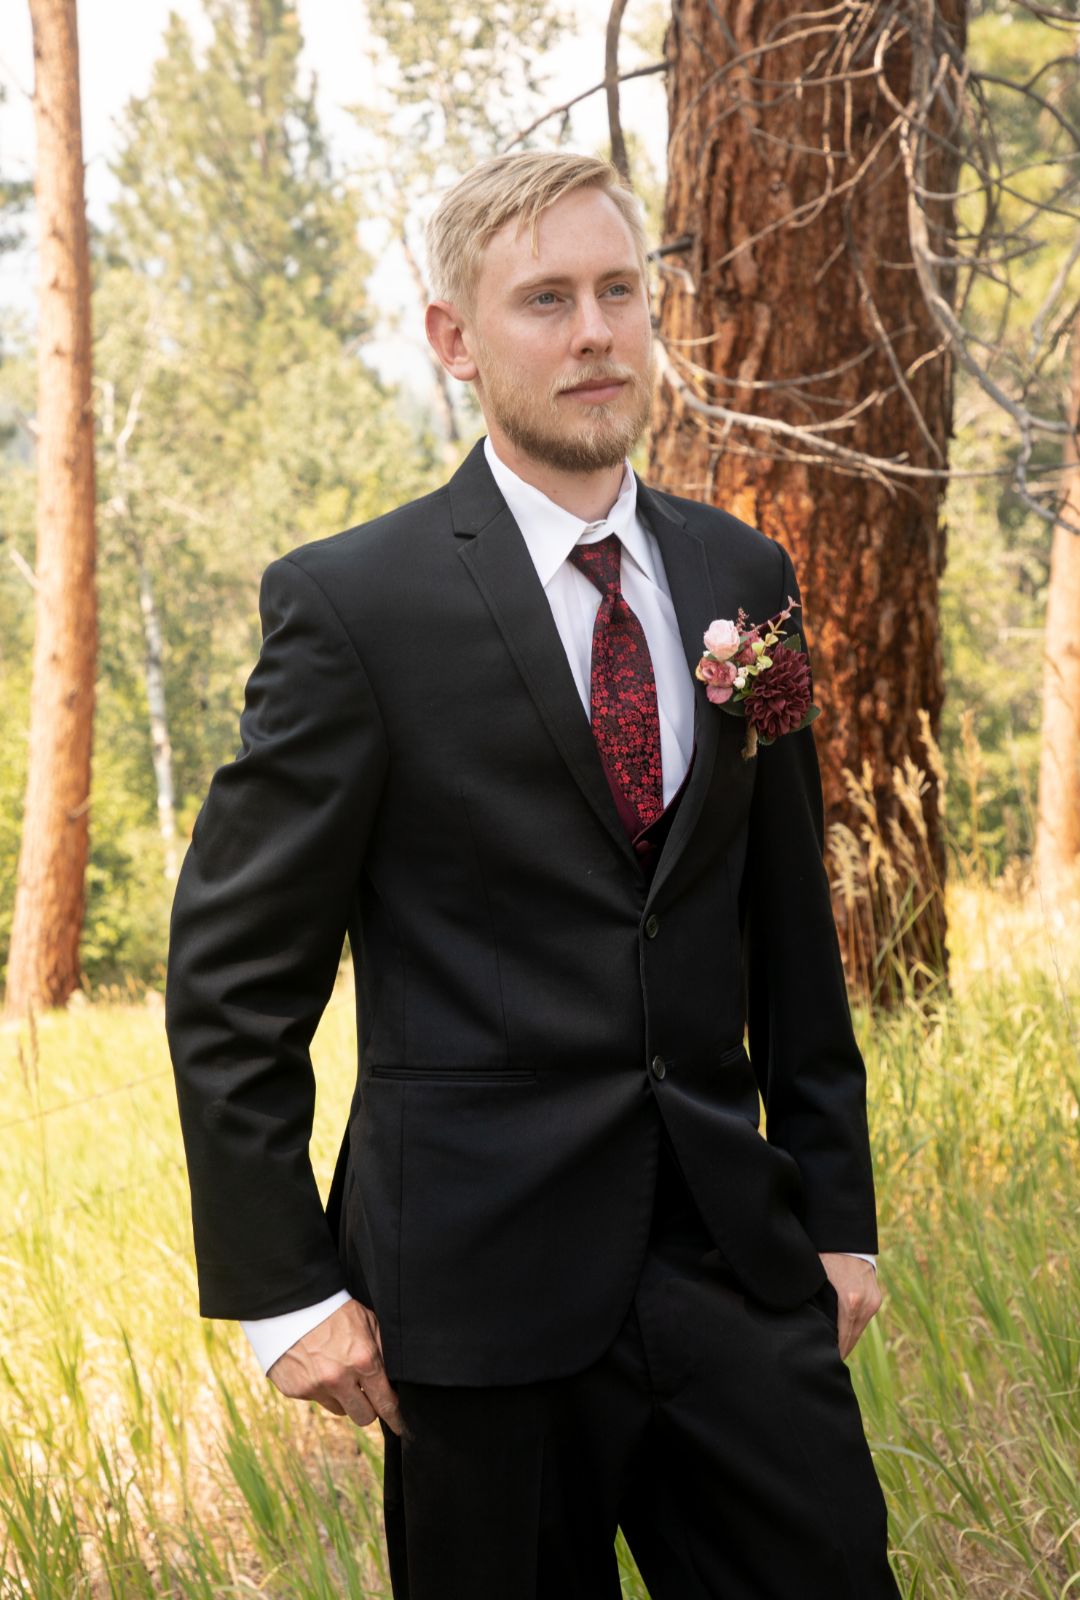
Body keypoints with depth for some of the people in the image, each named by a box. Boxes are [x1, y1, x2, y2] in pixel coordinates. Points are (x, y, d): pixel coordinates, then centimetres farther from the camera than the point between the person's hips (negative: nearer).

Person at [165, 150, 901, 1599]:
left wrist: (837, 1209, 14)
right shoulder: (353, 606, -8)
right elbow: (232, 978, -6)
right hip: (484, 1276, -4)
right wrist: (284, 1289, -9)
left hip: (735, 1261, 5)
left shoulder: (742, 580, 8)